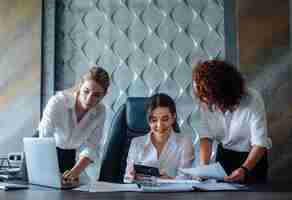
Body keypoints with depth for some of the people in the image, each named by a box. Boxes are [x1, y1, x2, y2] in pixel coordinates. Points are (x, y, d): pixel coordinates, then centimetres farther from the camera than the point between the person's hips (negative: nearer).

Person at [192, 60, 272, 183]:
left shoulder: (252, 100, -28)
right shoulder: (206, 101, -17)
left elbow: (260, 143, -28)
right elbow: (206, 135, -12)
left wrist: (244, 169, -43)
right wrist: (203, 165, -27)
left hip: (251, 157, -3)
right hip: (223, 155, 4)